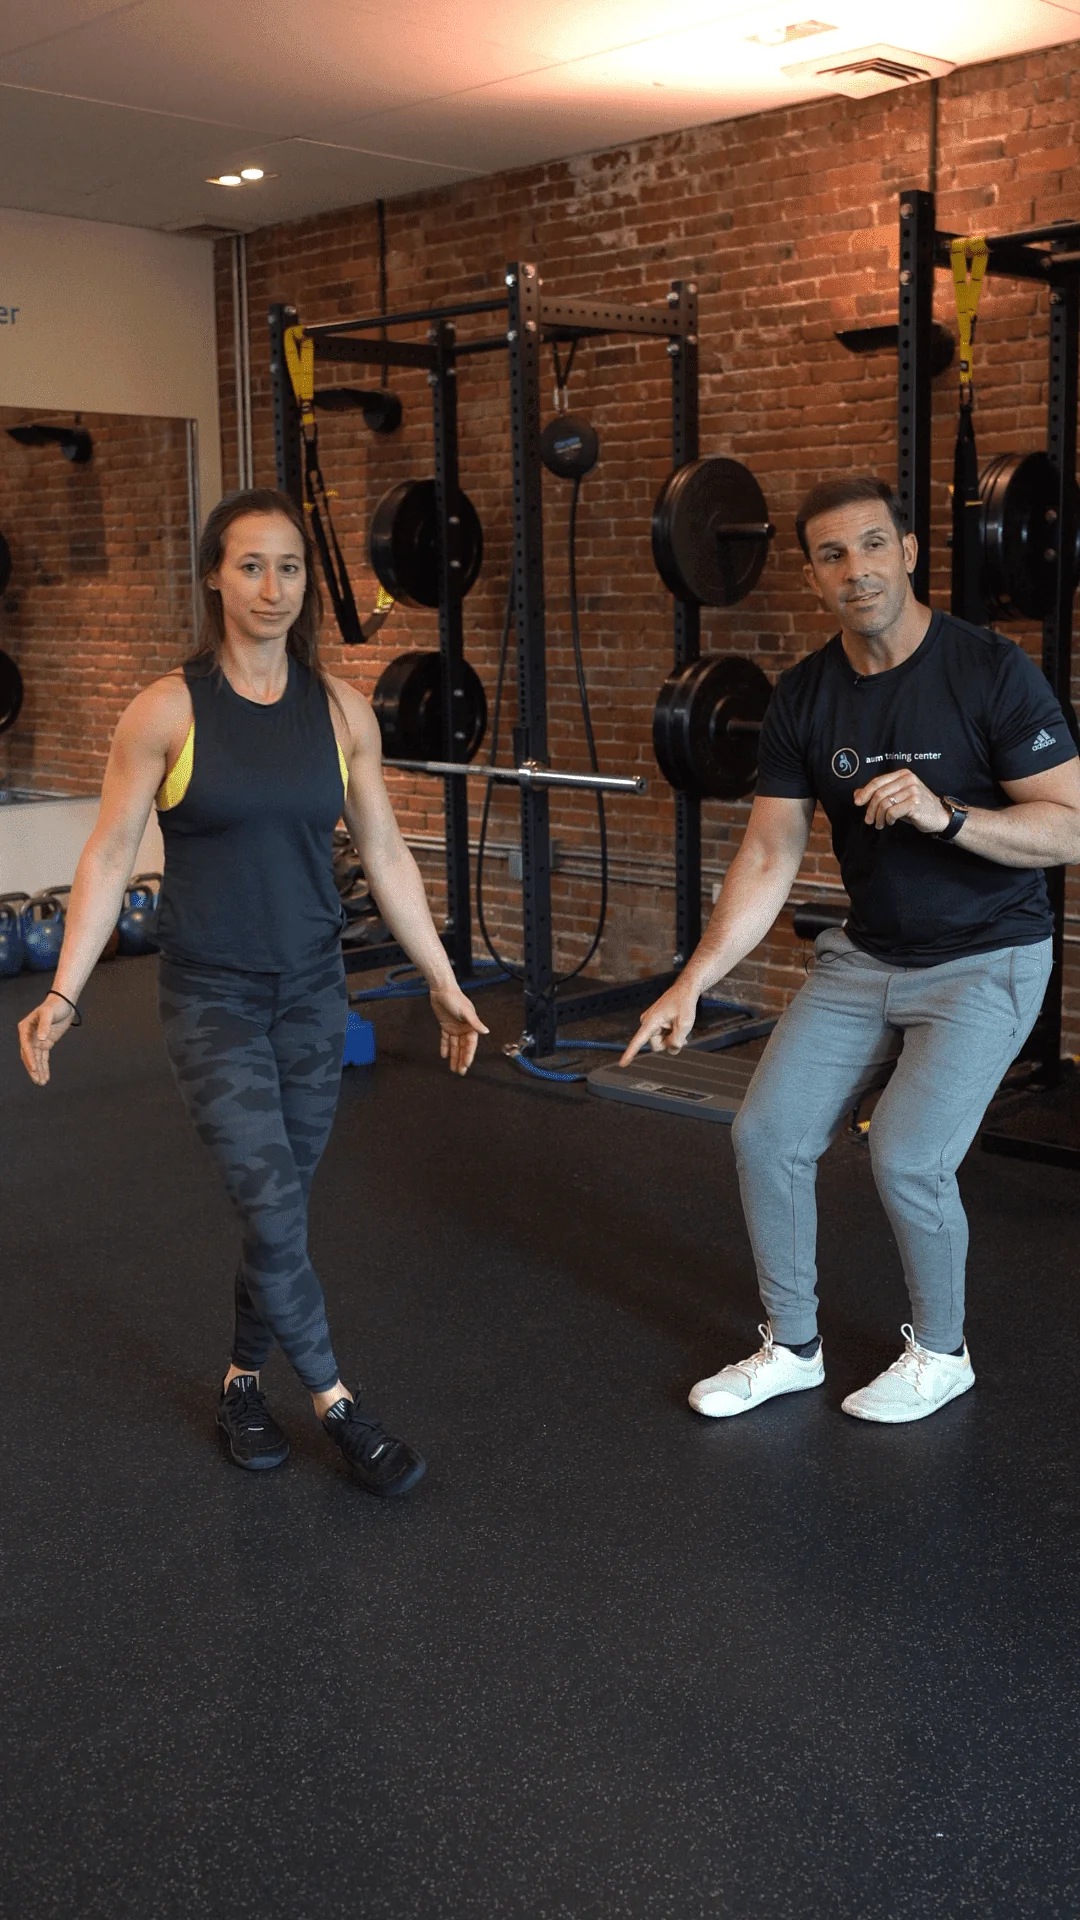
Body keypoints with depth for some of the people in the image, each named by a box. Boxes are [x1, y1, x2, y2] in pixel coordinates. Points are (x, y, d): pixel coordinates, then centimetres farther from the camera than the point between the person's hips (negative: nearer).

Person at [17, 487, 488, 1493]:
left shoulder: (341, 708, 0)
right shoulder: (167, 709, -9)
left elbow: (385, 855, 7)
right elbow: (108, 856, -6)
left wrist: (443, 983, 8)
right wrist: (63, 995, -13)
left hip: (312, 993, 4)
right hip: (212, 1001, -3)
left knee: (280, 1206, 11)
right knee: (273, 1207, -9)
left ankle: (244, 1381, 32)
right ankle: (337, 1404, 9)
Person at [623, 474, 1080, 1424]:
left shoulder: (991, 670, -18)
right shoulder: (804, 696, -3)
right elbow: (769, 858, -3)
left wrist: (945, 814, -32)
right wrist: (693, 980, -11)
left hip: (985, 959, -5)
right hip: (866, 954, 5)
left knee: (907, 1155, -17)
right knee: (767, 1134, -1)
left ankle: (940, 1353, 12)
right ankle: (791, 1346, 21)